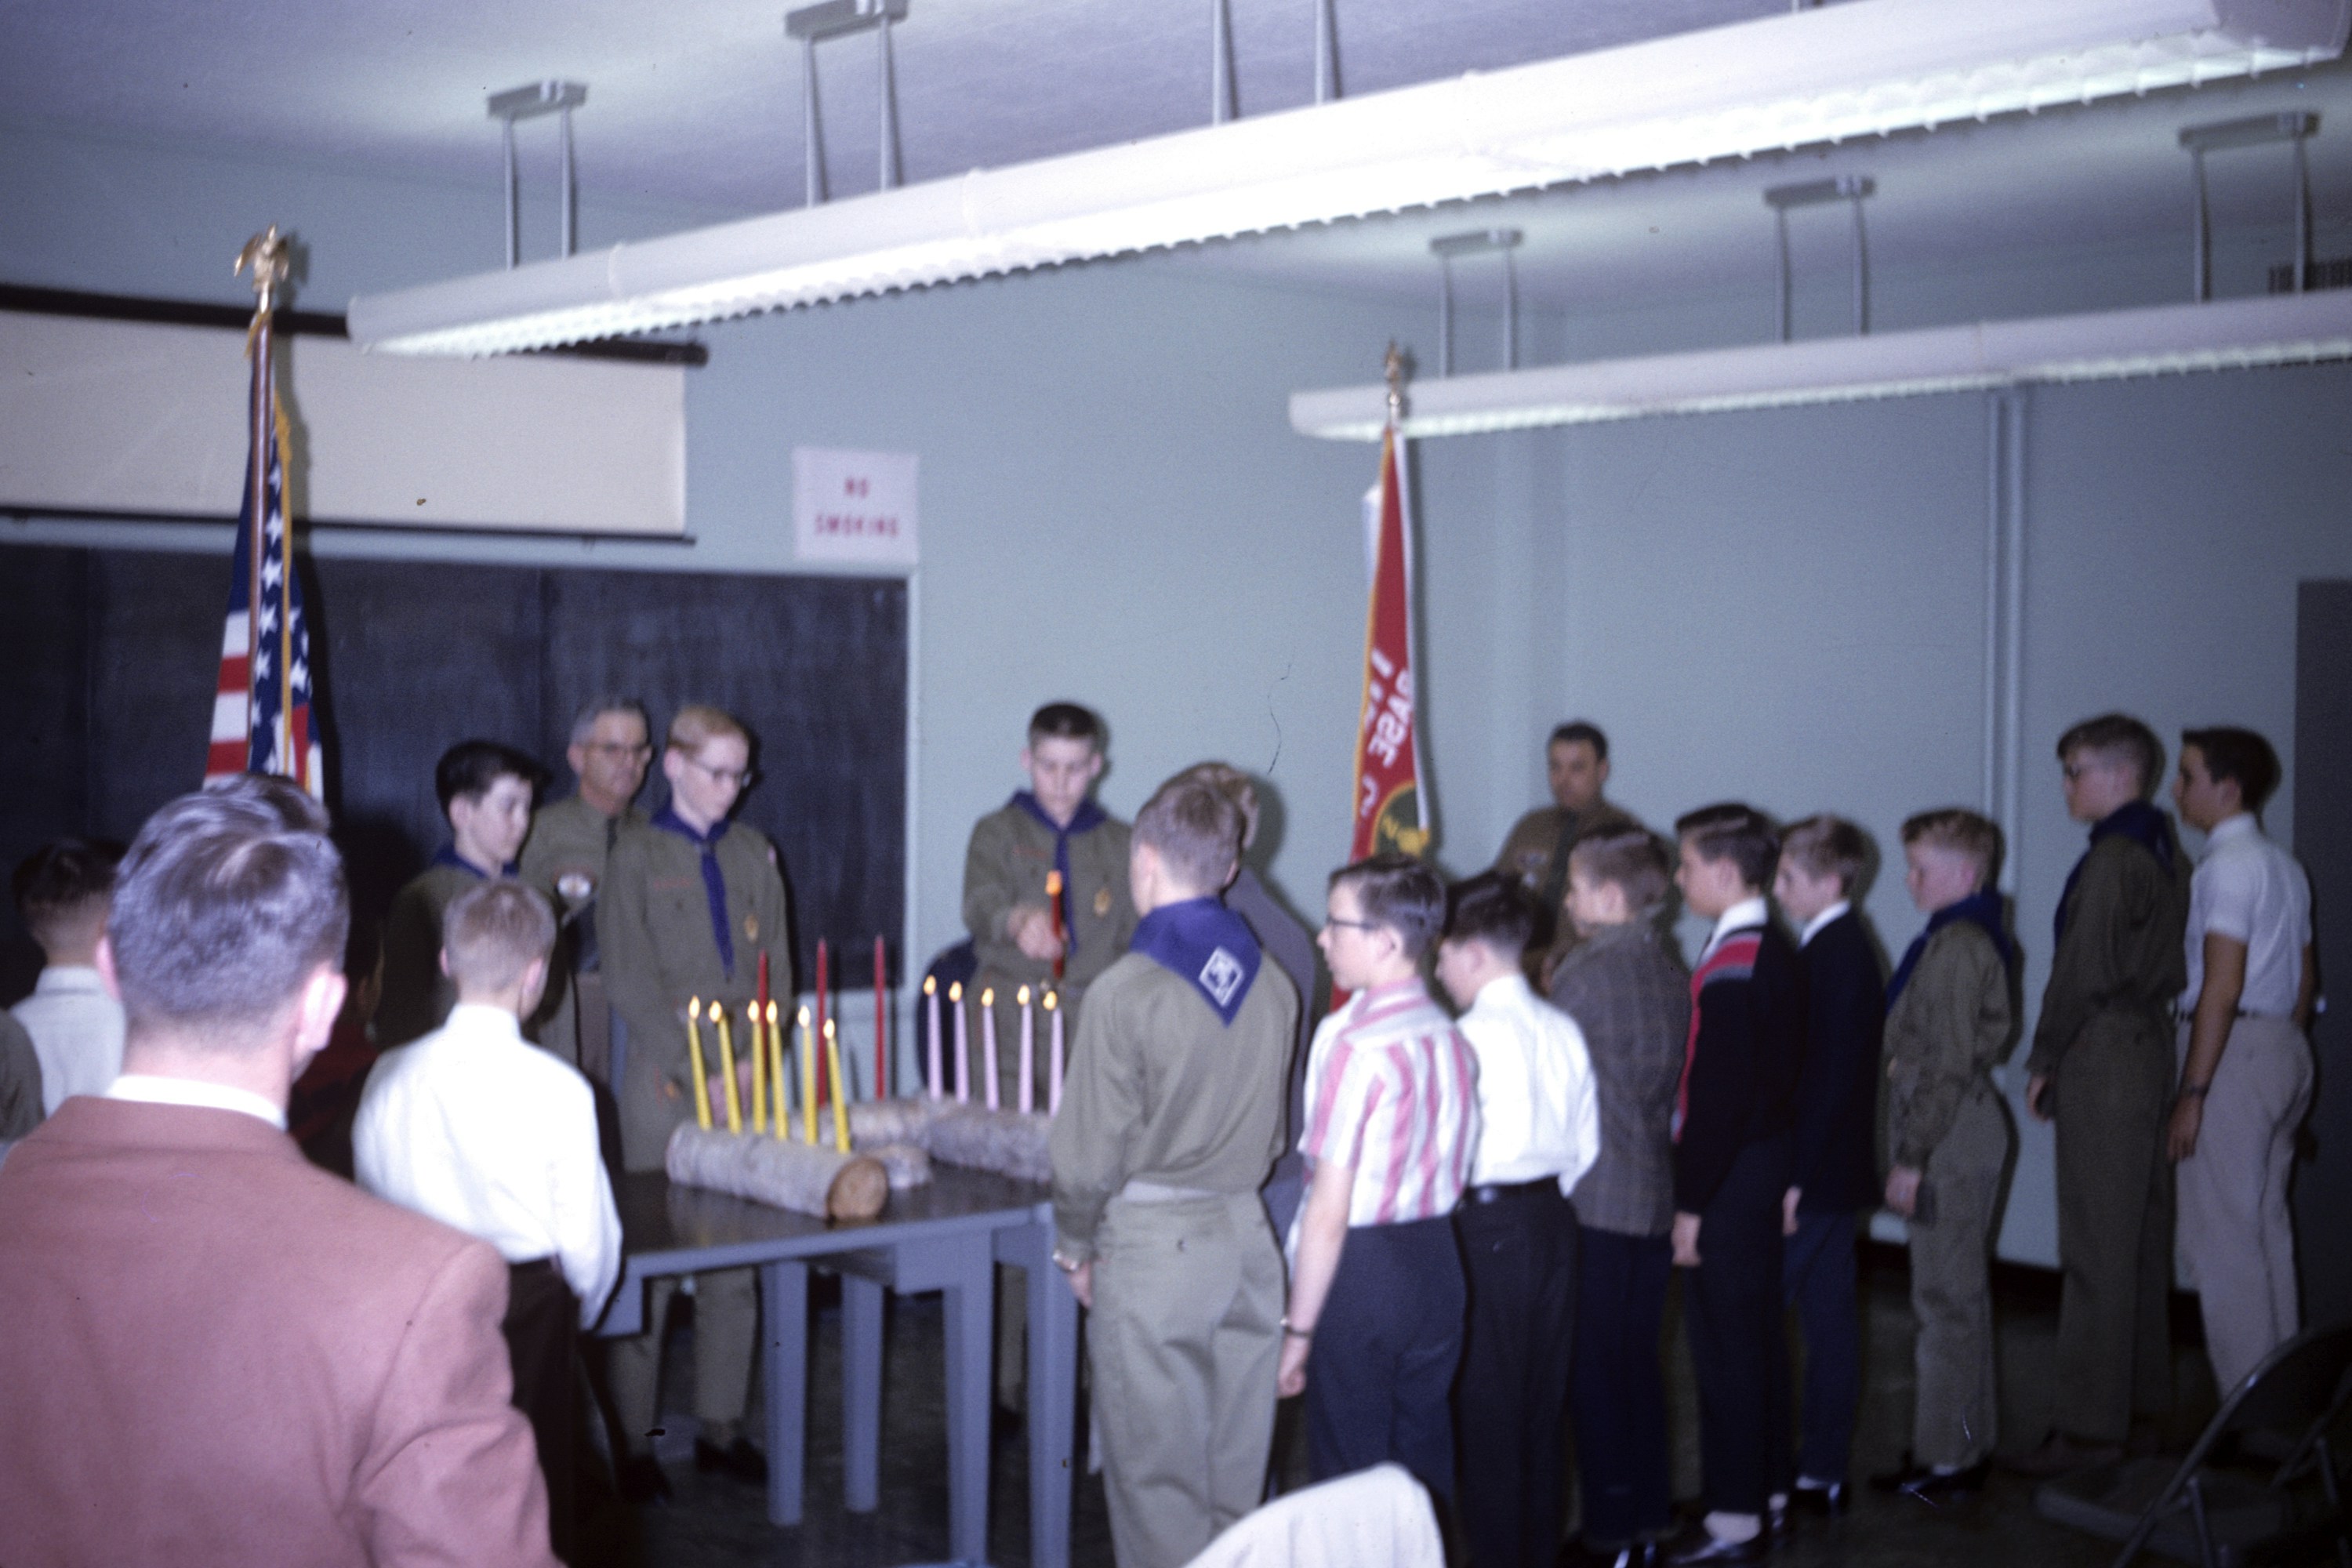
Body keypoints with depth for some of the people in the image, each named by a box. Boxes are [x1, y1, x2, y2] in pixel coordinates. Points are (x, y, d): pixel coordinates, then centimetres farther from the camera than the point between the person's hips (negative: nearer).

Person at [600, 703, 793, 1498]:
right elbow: (631, 982, -5)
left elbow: (776, 964, 12)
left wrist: (754, 1059, -3)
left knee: (736, 1261, 6)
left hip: (744, 1082, 4)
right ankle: (633, 1439, 6)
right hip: (664, 1083, -4)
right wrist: (699, 1072, -11)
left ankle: (721, 1425, 15)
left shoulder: (753, 854, 14)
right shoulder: (636, 855, 1)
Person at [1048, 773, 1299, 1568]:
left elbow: (1090, 1150, -12)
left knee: (1156, 1472, 5)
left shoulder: (1127, 991, -16)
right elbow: (1275, 1125, 9)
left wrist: (1076, 1246, 3)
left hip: (1150, 1242, -6)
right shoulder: (1272, 984, 1)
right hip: (1247, 1234, 6)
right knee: (1237, 1465, 15)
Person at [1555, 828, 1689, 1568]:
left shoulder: (1585, 974, -16)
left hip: (1595, 1200, -7)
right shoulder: (1673, 971, 5)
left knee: (1595, 1369, 2)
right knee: (1639, 1361, 15)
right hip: (1657, 1195, 7)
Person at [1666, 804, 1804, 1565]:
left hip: (1729, 1173, -10)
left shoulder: (1730, 966, -20)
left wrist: (1692, 1203, -19)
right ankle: (1766, 1489, 28)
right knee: (1758, 1336, 17)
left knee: (1726, 1344, -2)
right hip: (1768, 1160, 10)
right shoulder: (1777, 952, 10)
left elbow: (1718, 1094, -23)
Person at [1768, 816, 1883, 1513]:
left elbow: (1829, 1075, -22)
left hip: (1816, 1173, -10)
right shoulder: (1840, 945, 11)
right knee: (1829, 1316, 13)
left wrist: (1792, 1177, -20)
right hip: (1836, 1171, 10)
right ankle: (1822, 1472, 20)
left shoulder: (1836, 955, -17)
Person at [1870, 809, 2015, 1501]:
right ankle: (1969, 1440, 27)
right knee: (1958, 1293, 17)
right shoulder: (1974, 938, 13)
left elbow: (1948, 1065, -21)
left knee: (1946, 1295, -4)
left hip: (1951, 1136, -10)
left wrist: (1912, 1157, -18)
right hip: (1966, 1132, 10)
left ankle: (1947, 1457, 3)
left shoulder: (1953, 948, -18)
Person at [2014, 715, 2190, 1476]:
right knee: (2143, 1236, 17)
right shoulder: (2168, 856, 12)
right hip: (2152, 1050, 10)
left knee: (2096, 1250, -7)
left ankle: (2090, 1425, -5)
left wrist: (2043, 1062, -7)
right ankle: (2143, 1389, 27)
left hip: (2102, 1065, -10)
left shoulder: (2110, 860, -16)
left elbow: (2082, 975, -19)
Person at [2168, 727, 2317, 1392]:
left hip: (2235, 1051, -10)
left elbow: (2222, 987, -20)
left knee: (2222, 1237, -7)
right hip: (2285, 1050, 10)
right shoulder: (2284, 865, 16)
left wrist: (2193, 1093, -20)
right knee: (2268, 1225, 14)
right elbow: (2306, 978, 21)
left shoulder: (2228, 865, -14)